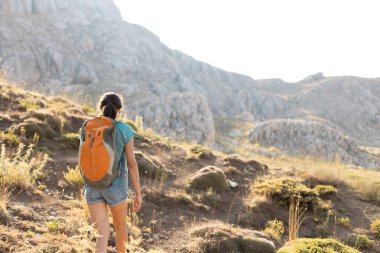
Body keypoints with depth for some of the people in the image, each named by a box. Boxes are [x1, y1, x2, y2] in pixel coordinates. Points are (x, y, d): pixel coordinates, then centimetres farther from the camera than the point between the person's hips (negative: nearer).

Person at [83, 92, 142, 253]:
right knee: (120, 225, 25)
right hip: (115, 187, -2)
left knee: (103, 234, 2)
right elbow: (132, 163, -12)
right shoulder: (125, 131, -9)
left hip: (93, 186, 2)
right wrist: (138, 194, -6)